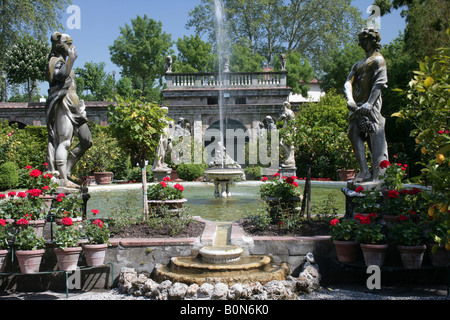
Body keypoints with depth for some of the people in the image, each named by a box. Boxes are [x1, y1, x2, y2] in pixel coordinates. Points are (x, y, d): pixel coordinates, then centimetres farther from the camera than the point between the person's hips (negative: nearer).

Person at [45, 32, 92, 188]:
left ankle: (66, 170, 10)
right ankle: (62, 178, -15)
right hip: (63, 105, -10)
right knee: (63, 142, -14)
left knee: (87, 141, 5)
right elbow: (61, 75, -26)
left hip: (72, 107, 10)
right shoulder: (55, 61, -5)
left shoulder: (62, 61, 25)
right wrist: (71, 59, -24)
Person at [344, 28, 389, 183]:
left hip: (371, 105, -8)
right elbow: (348, 83, 11)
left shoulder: (378, 60, 3)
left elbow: (380, 83, -11)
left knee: (375, 137, -10)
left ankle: (378, 175, -12)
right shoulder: (358, 65, 26)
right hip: (357, 106, 8)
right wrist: (350, 99, -10)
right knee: (354, 134, -2)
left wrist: (369, 104, -23)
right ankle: (364, 172, -2)